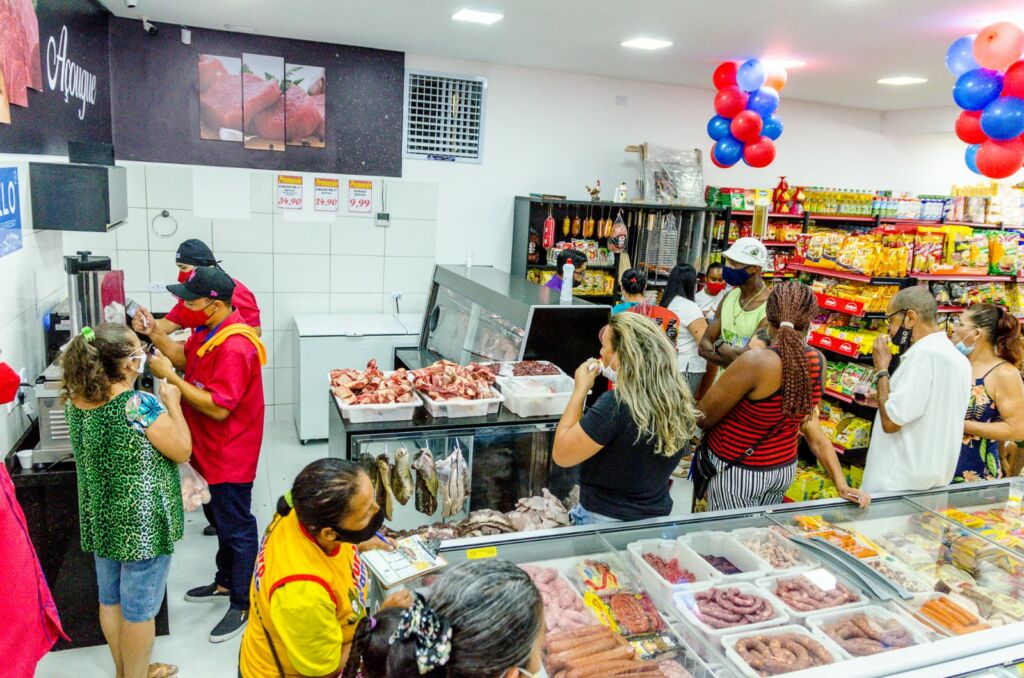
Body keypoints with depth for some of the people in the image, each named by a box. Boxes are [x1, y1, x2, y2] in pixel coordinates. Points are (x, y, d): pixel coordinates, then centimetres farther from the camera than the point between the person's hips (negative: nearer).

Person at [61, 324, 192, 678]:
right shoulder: (140, 405, -27)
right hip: (141, 520, -7)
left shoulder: (75, 401, -4)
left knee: (110, 598, 22)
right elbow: (182, 451, -16)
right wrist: (172, 402, -7)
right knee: (139, 607, 11)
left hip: (100, 516, 8)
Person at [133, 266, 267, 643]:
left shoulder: (234, 348, -30)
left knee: (237, 528, 5)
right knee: (220, 518, 25)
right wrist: (154, 333, -2)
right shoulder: (208, 330, 2)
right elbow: (184, 357, 13)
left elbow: (218, 408, -31)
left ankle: (243, 605, 21)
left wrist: (170, 377, -26)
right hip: (210, 452, 10)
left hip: (229, 456, -10)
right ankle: (226, 582, 44)